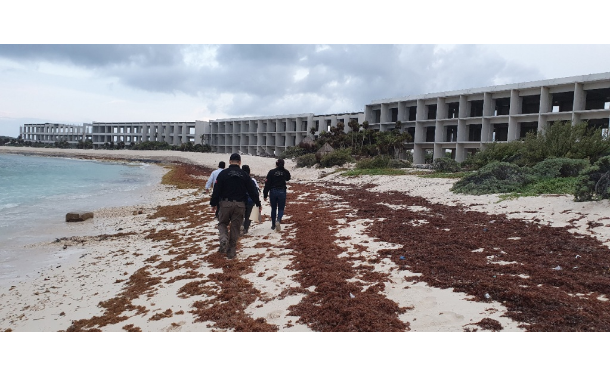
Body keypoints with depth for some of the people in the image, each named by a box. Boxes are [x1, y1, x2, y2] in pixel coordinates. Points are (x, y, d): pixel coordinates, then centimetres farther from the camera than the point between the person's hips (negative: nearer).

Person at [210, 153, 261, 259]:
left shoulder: (223, 173, -3)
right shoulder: (244, 175, 2)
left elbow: (216, 190, -3)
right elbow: (252, 190, 3)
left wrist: (213, 203, 8)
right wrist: (258, 203, 11)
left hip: (225, 204, -1)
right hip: (240, 205, 1)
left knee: (222, 223, 17)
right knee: (235, 227, 9)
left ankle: (223, 239, -12)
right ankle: (231, 251, 13)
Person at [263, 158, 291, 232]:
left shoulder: (271, 172, -7)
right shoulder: (286, 172, -3)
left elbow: (267, 184, -7)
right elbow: (288, 178, 22)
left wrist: (265, 195, -1)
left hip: (273, 192, 0)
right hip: (282, 192, 0)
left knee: (273, 209, 14)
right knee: (281, 209, 8)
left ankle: (273, 225, 21)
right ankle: (278, 220, -20)